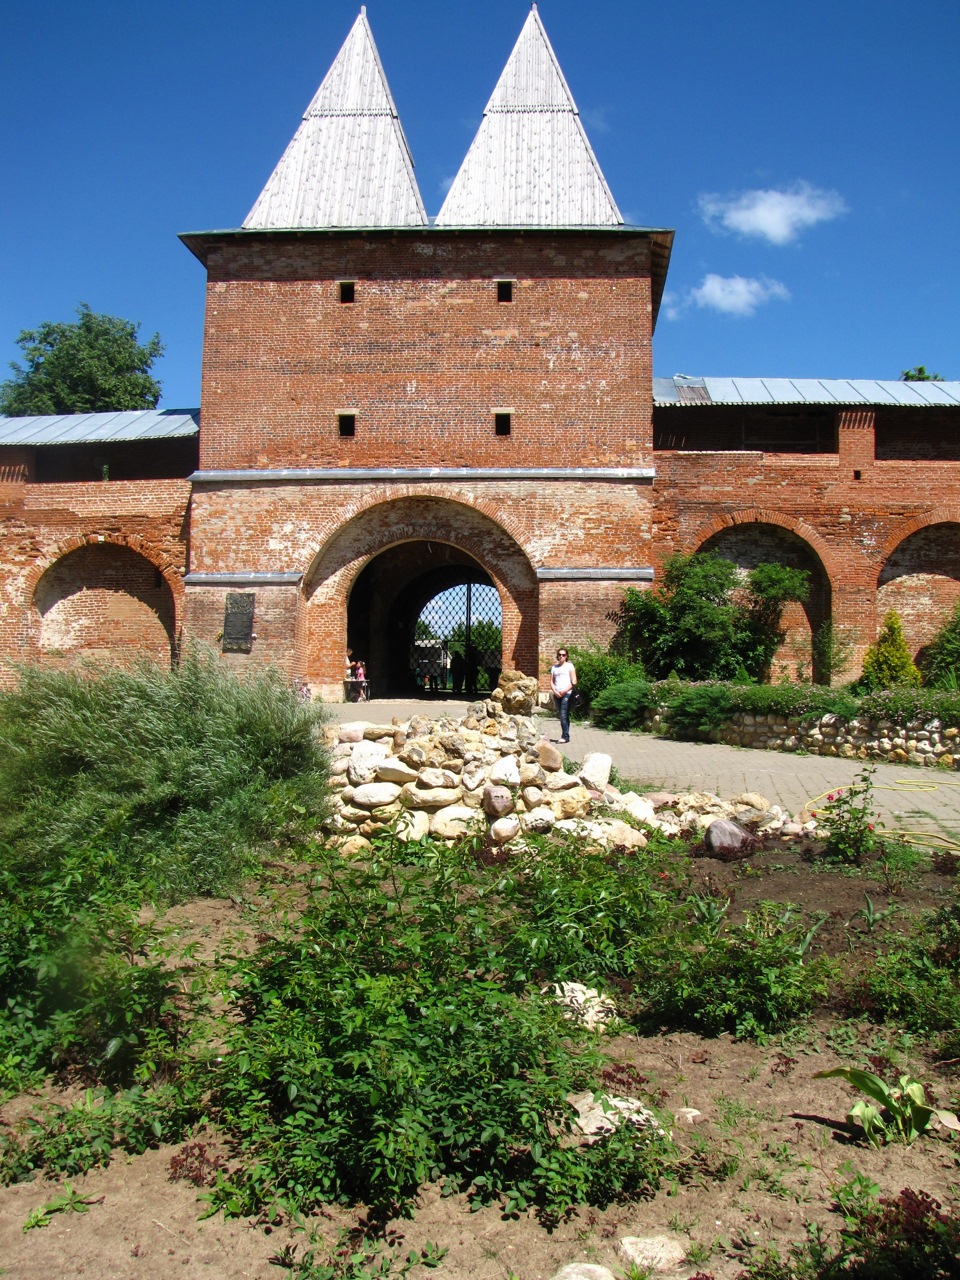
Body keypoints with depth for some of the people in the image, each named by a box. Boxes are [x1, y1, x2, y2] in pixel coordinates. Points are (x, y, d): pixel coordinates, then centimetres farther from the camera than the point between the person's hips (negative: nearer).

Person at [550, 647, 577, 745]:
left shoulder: (569, 666, 5)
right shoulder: (554, 667, 18)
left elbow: (574, 681, -2)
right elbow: (551, 682, 14)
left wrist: (565, 691, -11)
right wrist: (554, 691, -4)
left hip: (567, 694, -5)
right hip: (557, 694, 5)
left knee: (564, 715, -13)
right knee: (561, 716, 6)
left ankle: (565, 736, -13)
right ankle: (565, 736, 10)